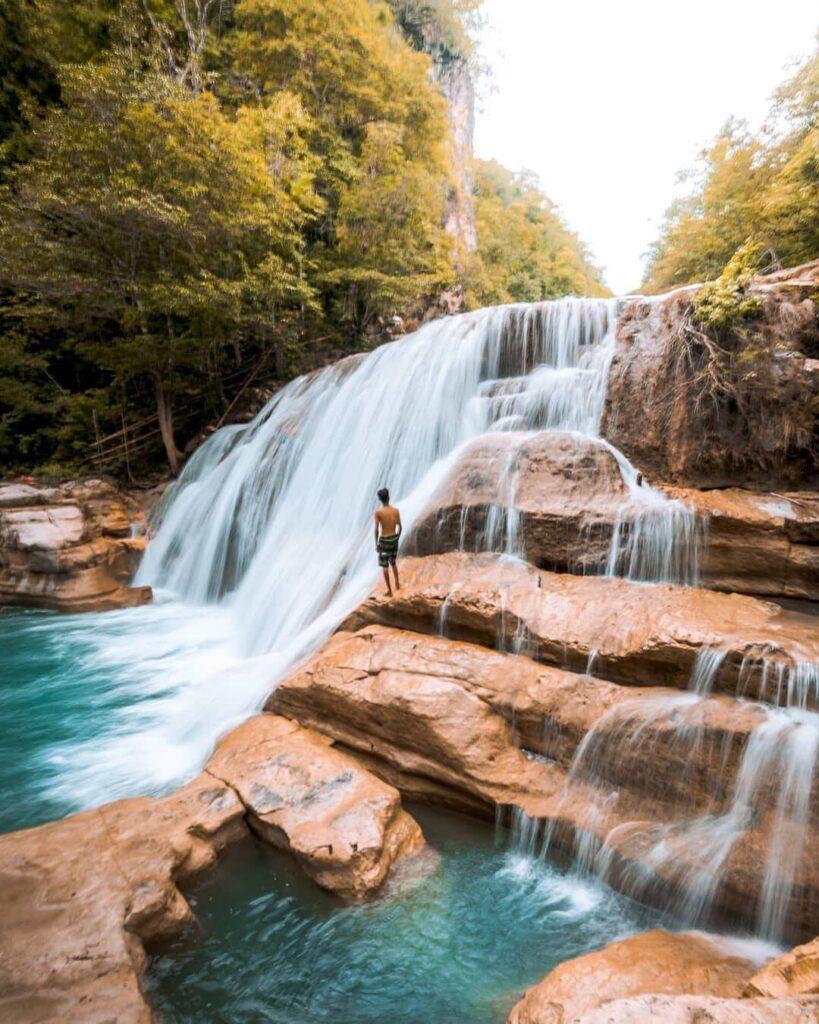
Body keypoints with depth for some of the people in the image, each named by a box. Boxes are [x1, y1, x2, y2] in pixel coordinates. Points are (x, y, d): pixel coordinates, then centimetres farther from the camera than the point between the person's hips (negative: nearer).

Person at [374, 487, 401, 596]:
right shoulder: (396, 510, -4)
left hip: (384, 540, -4)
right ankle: (397, 584, 34)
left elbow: (377, 530, -14)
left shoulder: (378, 512, -15)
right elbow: (399, 527, 1)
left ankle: (389, 591, 9)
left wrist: (376, 544, -4)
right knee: (393, 563, 26)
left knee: (385, 566, 5)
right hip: (394, 539, 5)